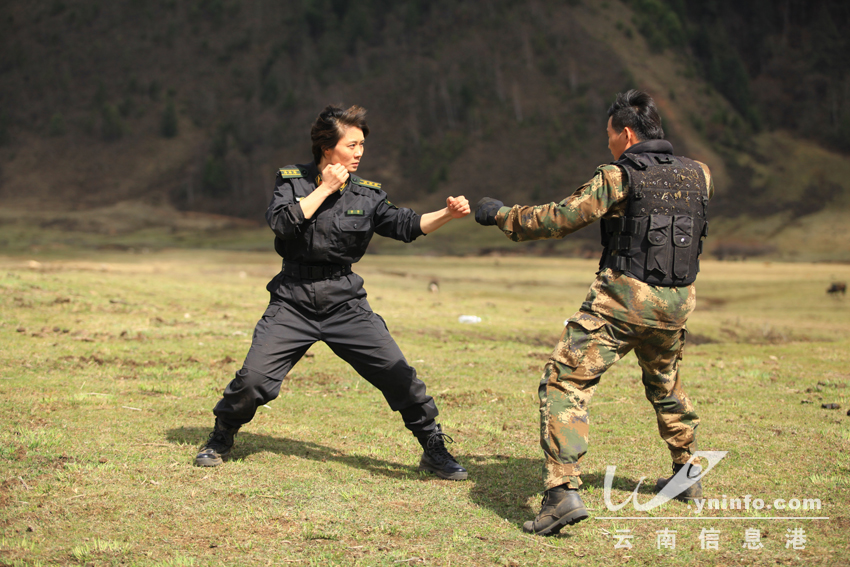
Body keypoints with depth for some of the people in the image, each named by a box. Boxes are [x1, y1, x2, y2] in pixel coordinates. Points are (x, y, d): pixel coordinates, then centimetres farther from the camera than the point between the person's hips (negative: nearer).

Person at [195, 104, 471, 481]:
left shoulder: (367, 194, 4)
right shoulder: (292, 180, 0)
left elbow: (406, 226, -2)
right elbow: (281, 221, -17)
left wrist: (447, 214, -18)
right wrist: (325, 188, -15)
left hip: (346, 304, 2)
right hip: (293, 304, -1)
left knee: (398, 375, -6)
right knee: (253, 378, -9)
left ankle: (435, 451, 11)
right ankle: (220, 441, 19)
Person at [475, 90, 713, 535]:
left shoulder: (619, 177, -8)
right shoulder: (697, 176, 8)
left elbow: (559, 219, -7)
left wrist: (501, 215, 5)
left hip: (624, 297, -6)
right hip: (677, 301, 6)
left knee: (564, 384, -7)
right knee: (665, 384, 31)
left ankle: (563, 491, -20)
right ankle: (687, 475, 40)